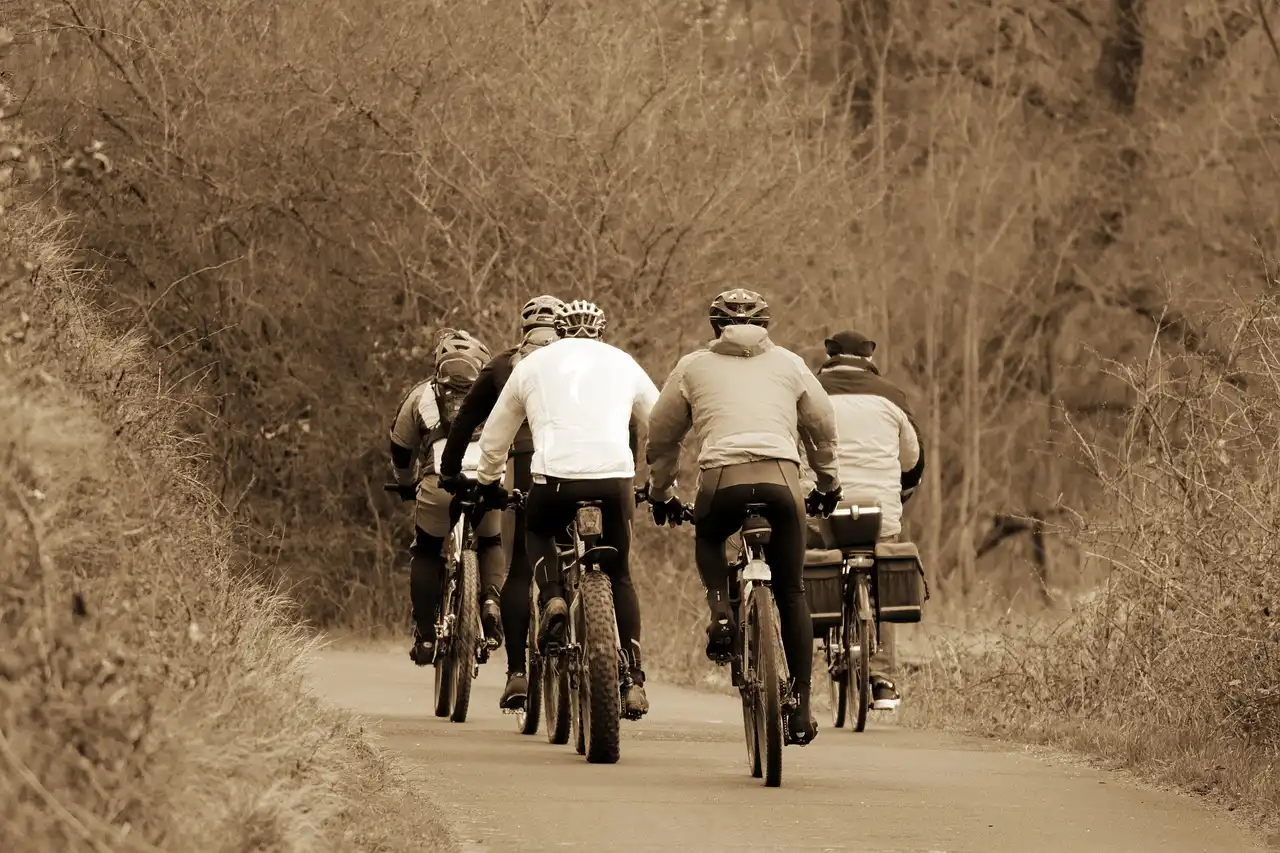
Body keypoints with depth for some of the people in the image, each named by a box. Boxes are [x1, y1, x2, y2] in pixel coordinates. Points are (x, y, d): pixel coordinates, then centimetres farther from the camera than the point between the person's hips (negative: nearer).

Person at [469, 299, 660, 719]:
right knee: (619, 574, 18)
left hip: (555, 476, -1)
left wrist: (488, 482, 44)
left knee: (538, 531, 31)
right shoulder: (623, 364, 23)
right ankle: (633, 678, 7)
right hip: (615, 478, 1)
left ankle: (553, 601, 3)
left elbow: (494, 437, 28)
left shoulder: (534, 364, 21)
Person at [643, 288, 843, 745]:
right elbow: (822, 426, 27)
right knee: (792, 593, 12)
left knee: (708, 538, 34)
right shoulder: (788, 365, 22)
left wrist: (661, 493, 39)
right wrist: (828, 484, 42)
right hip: (781, 478, 1)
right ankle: (800, 711, 9)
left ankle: (720, 611, 6)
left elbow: (661, 434, 25)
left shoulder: (693, 367, 20)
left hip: (721, 478, -1)